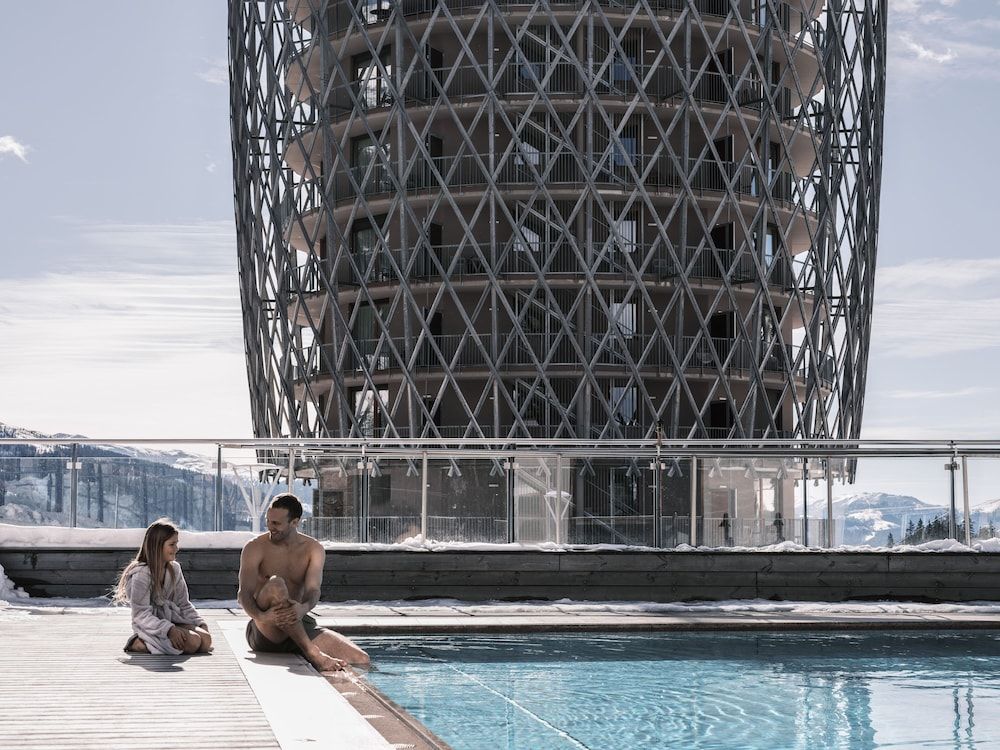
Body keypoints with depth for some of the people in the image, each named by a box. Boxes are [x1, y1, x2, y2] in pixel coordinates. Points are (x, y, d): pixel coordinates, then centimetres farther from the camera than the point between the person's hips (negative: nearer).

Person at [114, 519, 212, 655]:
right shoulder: (141, 574, -17)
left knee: (206, 640, -15)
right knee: (193, 642, -26)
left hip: (171, 621, 8)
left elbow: (183, 604, 13)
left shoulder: (174, 569, 7)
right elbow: (141, 615, -20)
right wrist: (169, 630, -30)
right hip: (150, 627, -7)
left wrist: (201, 623, -3)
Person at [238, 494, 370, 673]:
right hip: (264, 633, -2)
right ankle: (313, 654, -38)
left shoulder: (313, 549, 6)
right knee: (275, 584, -38)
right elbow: (244, 593, -14)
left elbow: (313, 590, -10)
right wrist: (260, 616, -37)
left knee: (361, 660, -18)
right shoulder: (256, 548, -2)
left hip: (300, 627, 2)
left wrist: (303, 608, -36)